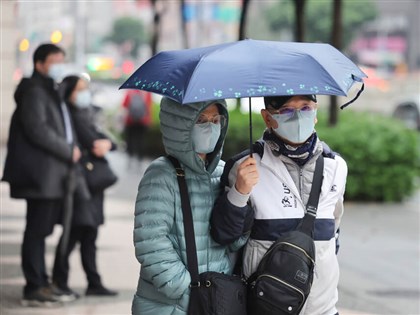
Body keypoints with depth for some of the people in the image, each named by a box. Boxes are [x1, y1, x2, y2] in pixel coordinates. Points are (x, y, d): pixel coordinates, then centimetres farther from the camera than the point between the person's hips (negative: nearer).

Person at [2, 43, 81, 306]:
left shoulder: (53, 92, 21)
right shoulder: (33, 91, -10)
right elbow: (37, 130, -19)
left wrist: (73, 149, 7)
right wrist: (69, 151, -13)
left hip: (53, 175, 10)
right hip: (41, 175, -10)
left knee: (42, 230, 12)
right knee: (37, 230, -7)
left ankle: (42, 284, 17)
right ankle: (33, 288, -4)